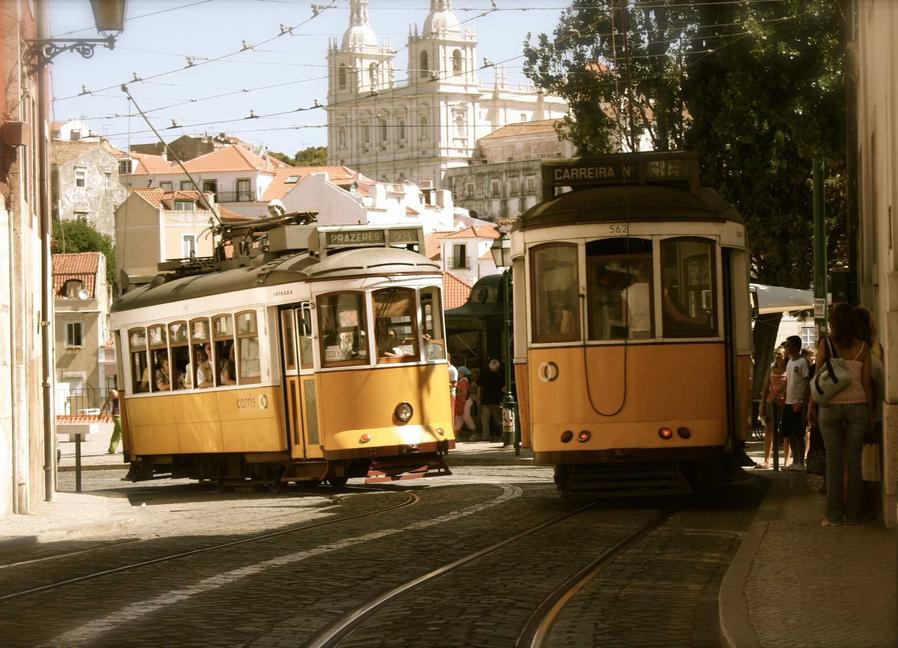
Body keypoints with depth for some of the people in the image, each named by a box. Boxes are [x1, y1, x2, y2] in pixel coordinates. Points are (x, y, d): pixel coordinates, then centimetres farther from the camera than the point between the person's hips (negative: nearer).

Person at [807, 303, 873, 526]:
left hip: (830, 406, -1)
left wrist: (812, 407, 3)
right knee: (854, 462, 5)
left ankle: (834, 515, 3)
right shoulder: (862, 347, 0)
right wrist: (870, 412, 8)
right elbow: (867, 382, 1)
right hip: (856, 406, 1)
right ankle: (853, 514, 7)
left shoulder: (825, 344, -4)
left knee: (833, 462, 3)